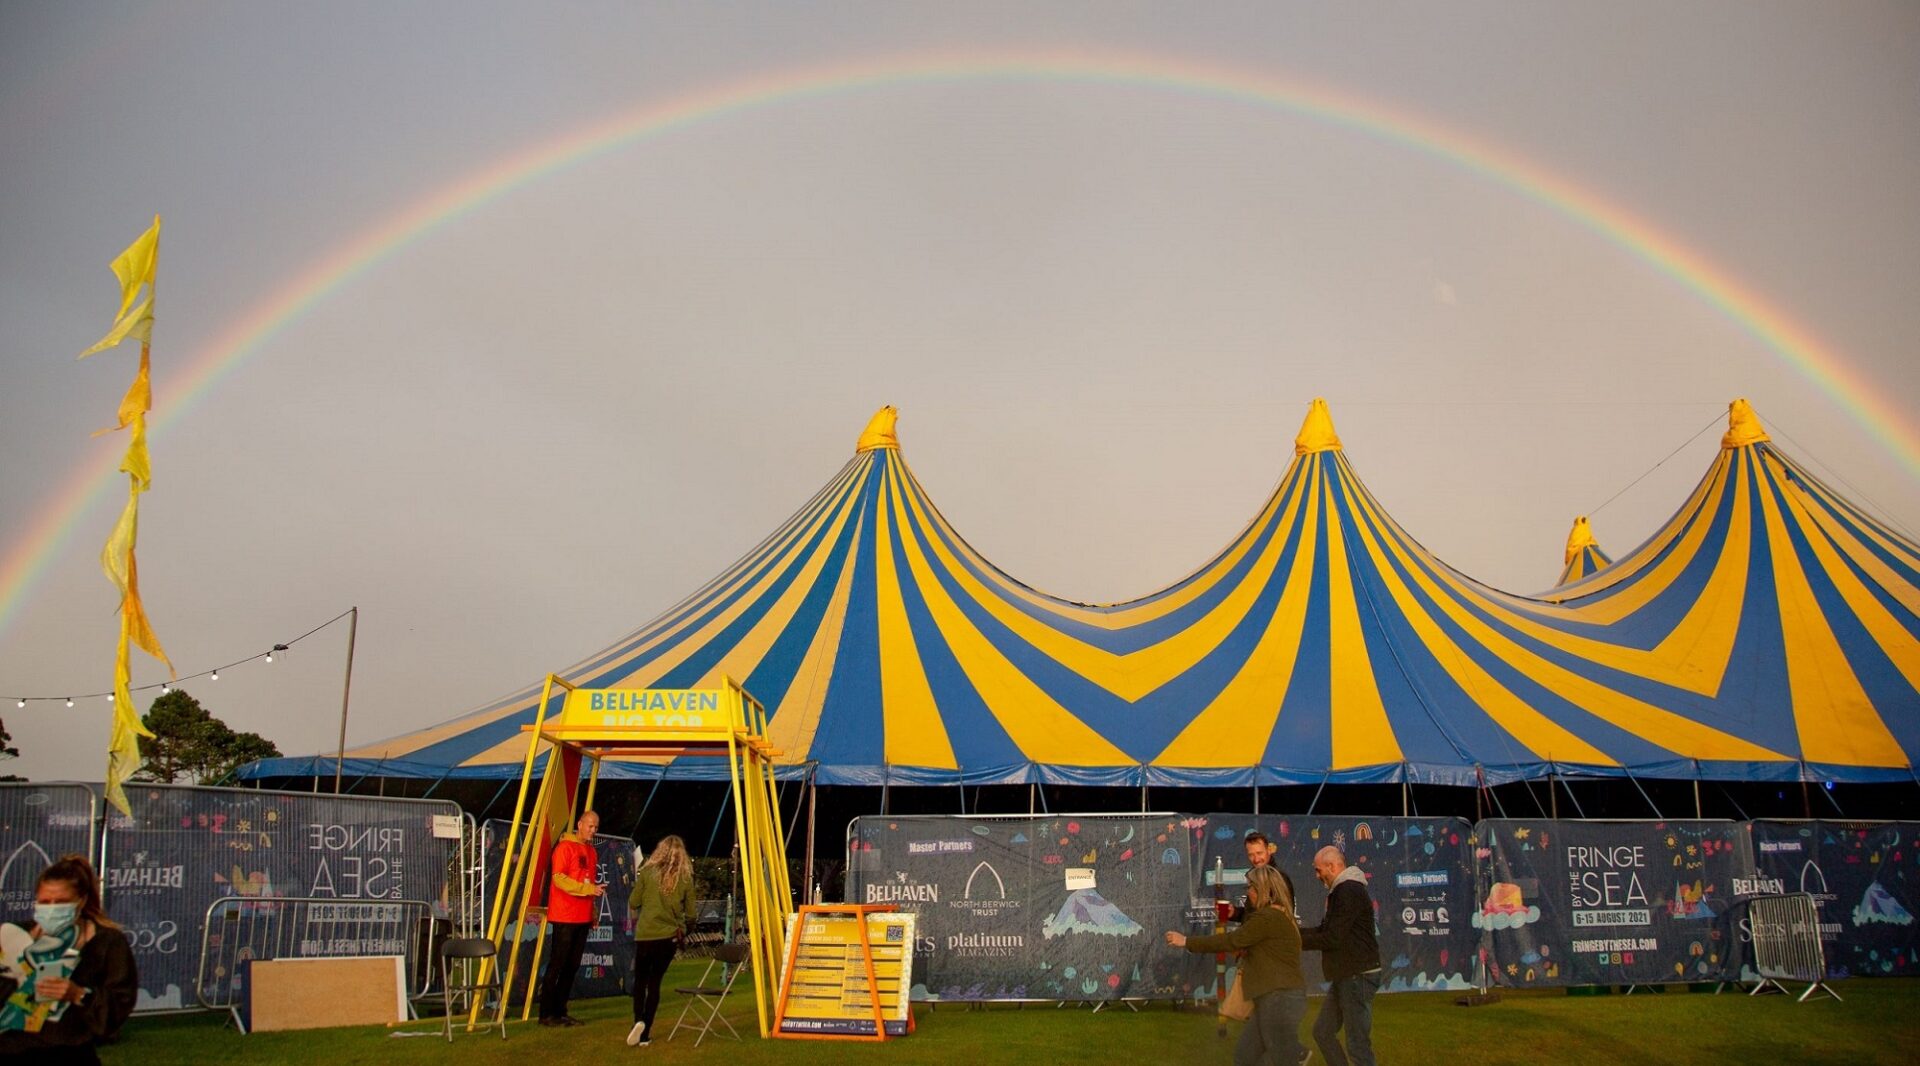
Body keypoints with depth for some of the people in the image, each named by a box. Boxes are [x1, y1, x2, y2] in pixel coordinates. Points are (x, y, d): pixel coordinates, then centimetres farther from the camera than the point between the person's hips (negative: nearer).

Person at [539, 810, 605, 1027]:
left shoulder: (592, 851, 16)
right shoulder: (565, 847, -7)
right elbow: (559, 878, -16)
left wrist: (594, 914, 13)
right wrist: (589, 889, -22)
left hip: (583, 918, 7)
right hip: (564, 917, -7)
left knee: (572, 966, 8)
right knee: (557, 964, -4)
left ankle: (560, 1012, 15)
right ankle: (546, 1014, 2)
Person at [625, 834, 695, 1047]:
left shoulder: (648, 872, -3)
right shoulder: (686, 878, 1)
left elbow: (633, 904, 1)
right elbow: (690, 914, 5)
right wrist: (682, 928, 25)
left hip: (645, 935, -1)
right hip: (669, 936, 1)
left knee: (640, 980, 14)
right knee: (655, 982, 11)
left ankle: (639, 1020, -11)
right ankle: (645, 1034, 7)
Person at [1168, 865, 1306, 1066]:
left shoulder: (1269, 917, -16)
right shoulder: (1279, 916, 17)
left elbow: (1232, 941, -15)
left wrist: (1187, 942, -10)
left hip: (1280, 999, -11)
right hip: (1278, 997, 11)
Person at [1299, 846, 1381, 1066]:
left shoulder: (1349, 891, -18)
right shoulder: (1342, 891, 16)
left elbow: (1332, 938, -21)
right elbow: (1324, 929, 16)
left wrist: (1296, 940, -12)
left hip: (1358, 976, -11)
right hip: (1345, 976, 11)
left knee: (1358, 1044, -5)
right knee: (1322, 1031, 14)